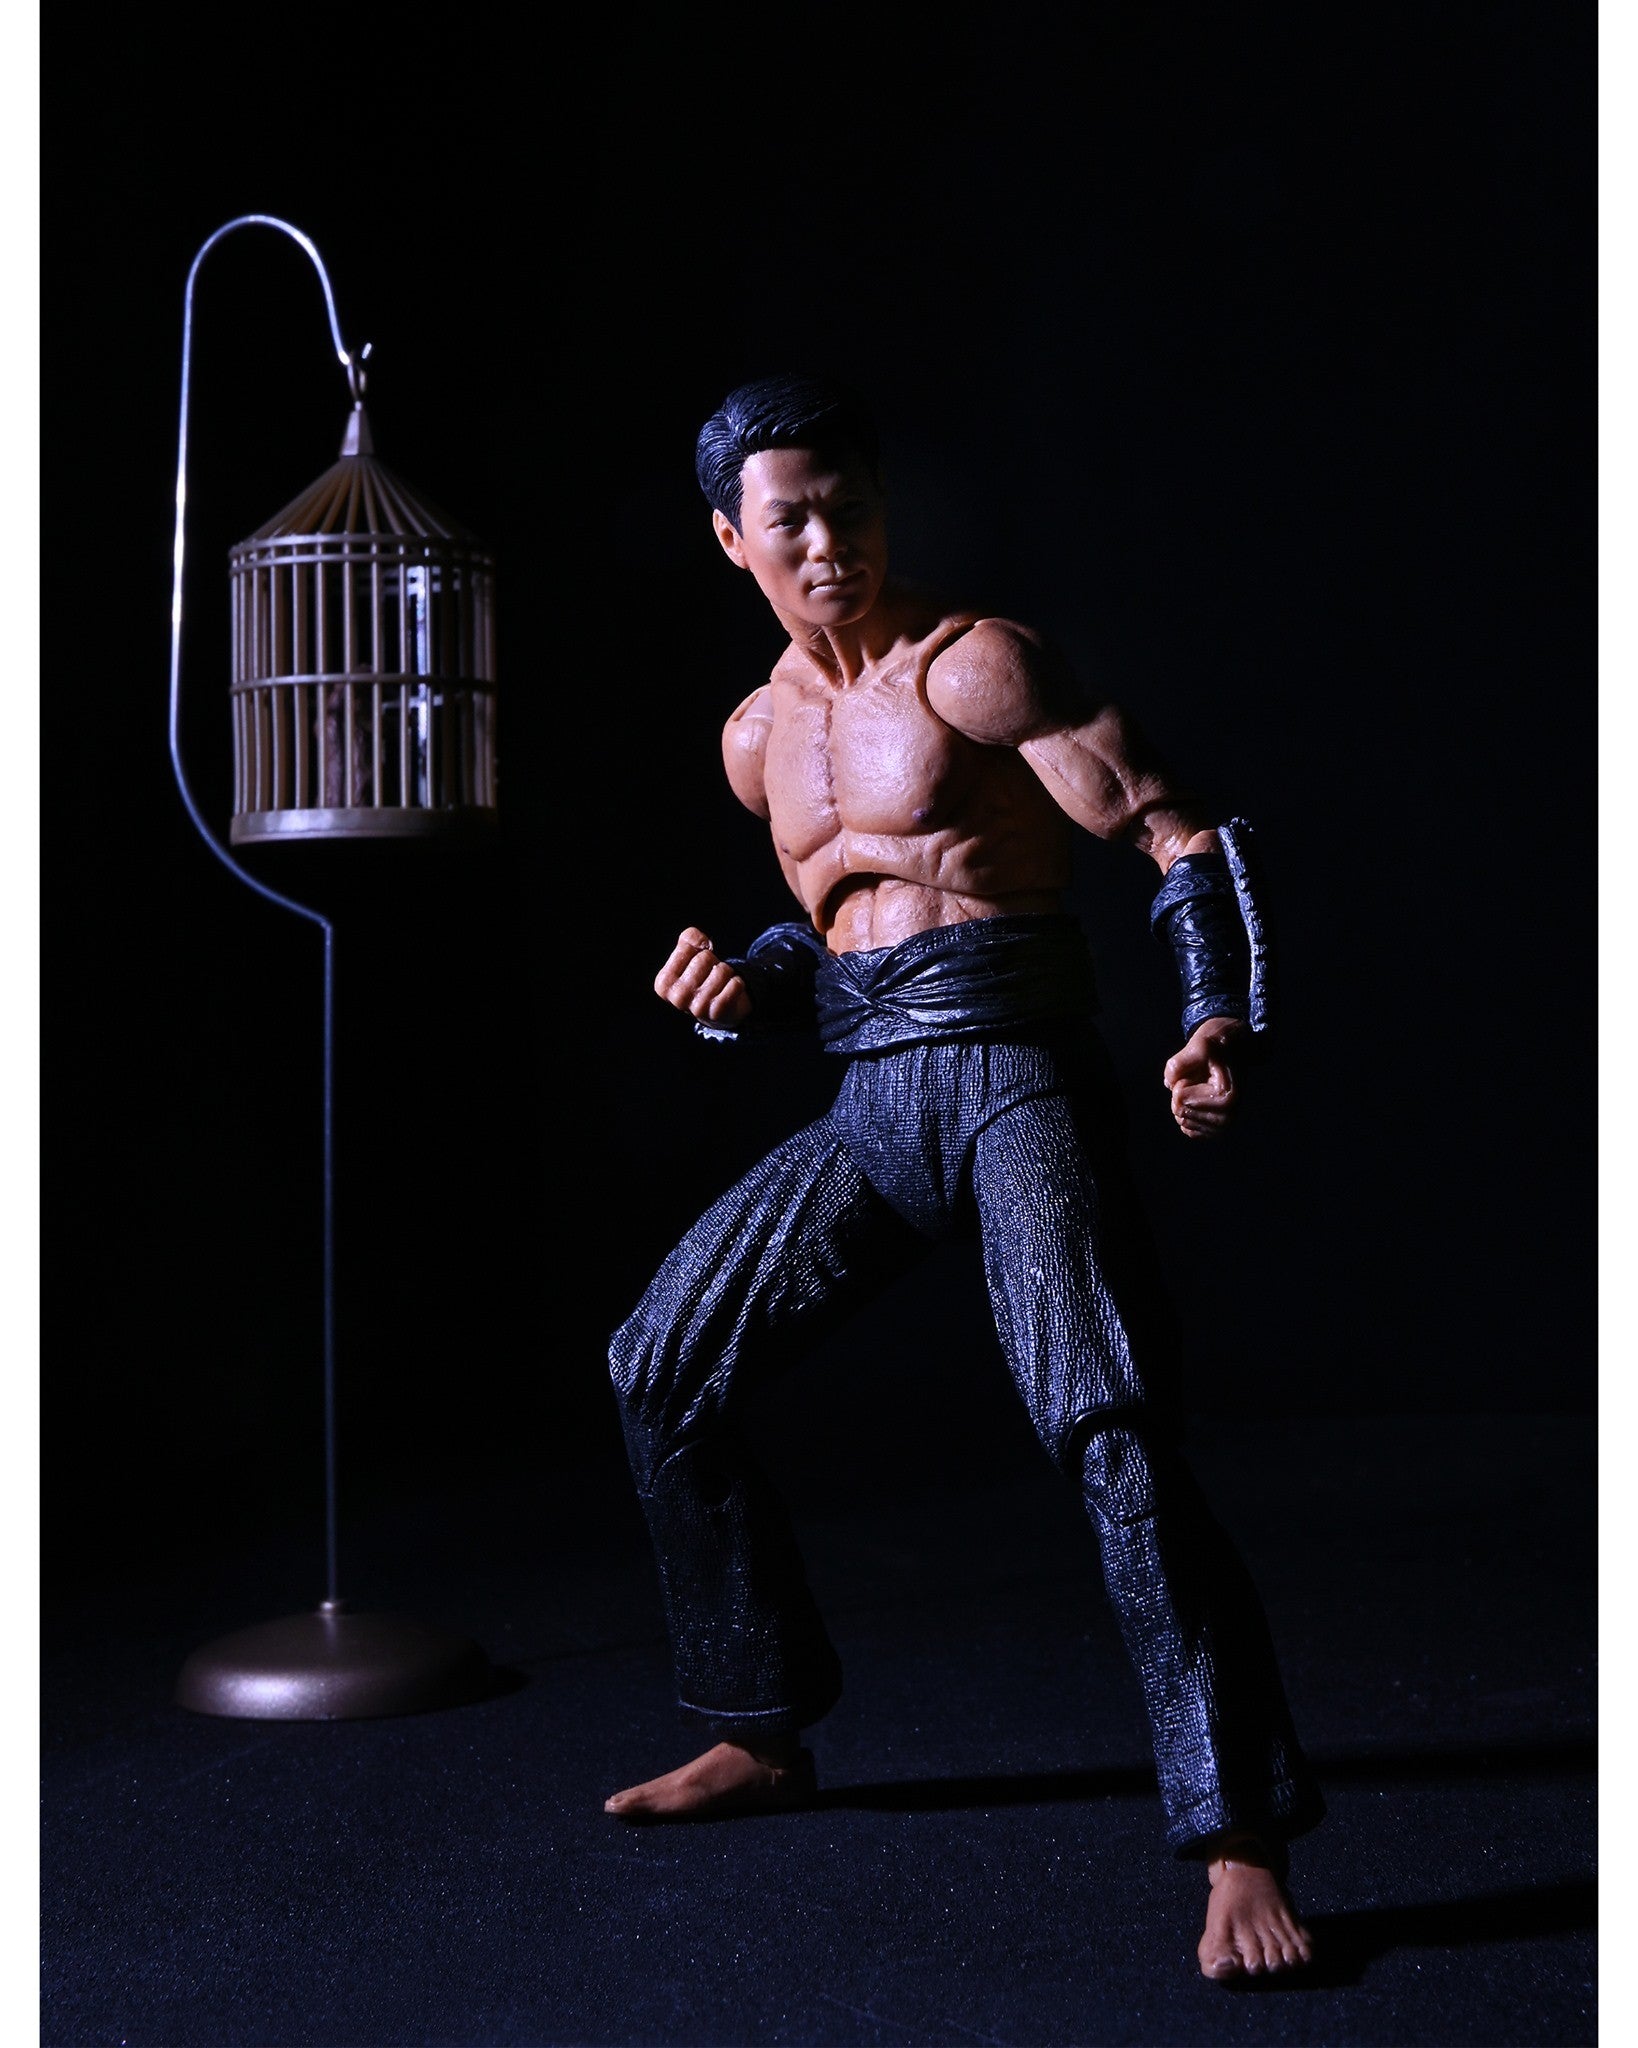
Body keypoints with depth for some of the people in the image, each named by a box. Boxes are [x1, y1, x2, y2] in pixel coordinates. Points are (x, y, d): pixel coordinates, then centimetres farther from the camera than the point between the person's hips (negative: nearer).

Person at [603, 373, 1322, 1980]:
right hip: (869, 1107, 7)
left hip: (1011, 1077, -7)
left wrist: (1225, 1029, -25)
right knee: (661, 1368, 7)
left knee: (1109, 1427, -23)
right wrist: (746, 986, 7)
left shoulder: (973, 667, -5)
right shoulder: (758, 737, 17)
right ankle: (760, 1734, 22)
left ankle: (1242, 1844, -20)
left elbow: (1182, 837, -9)